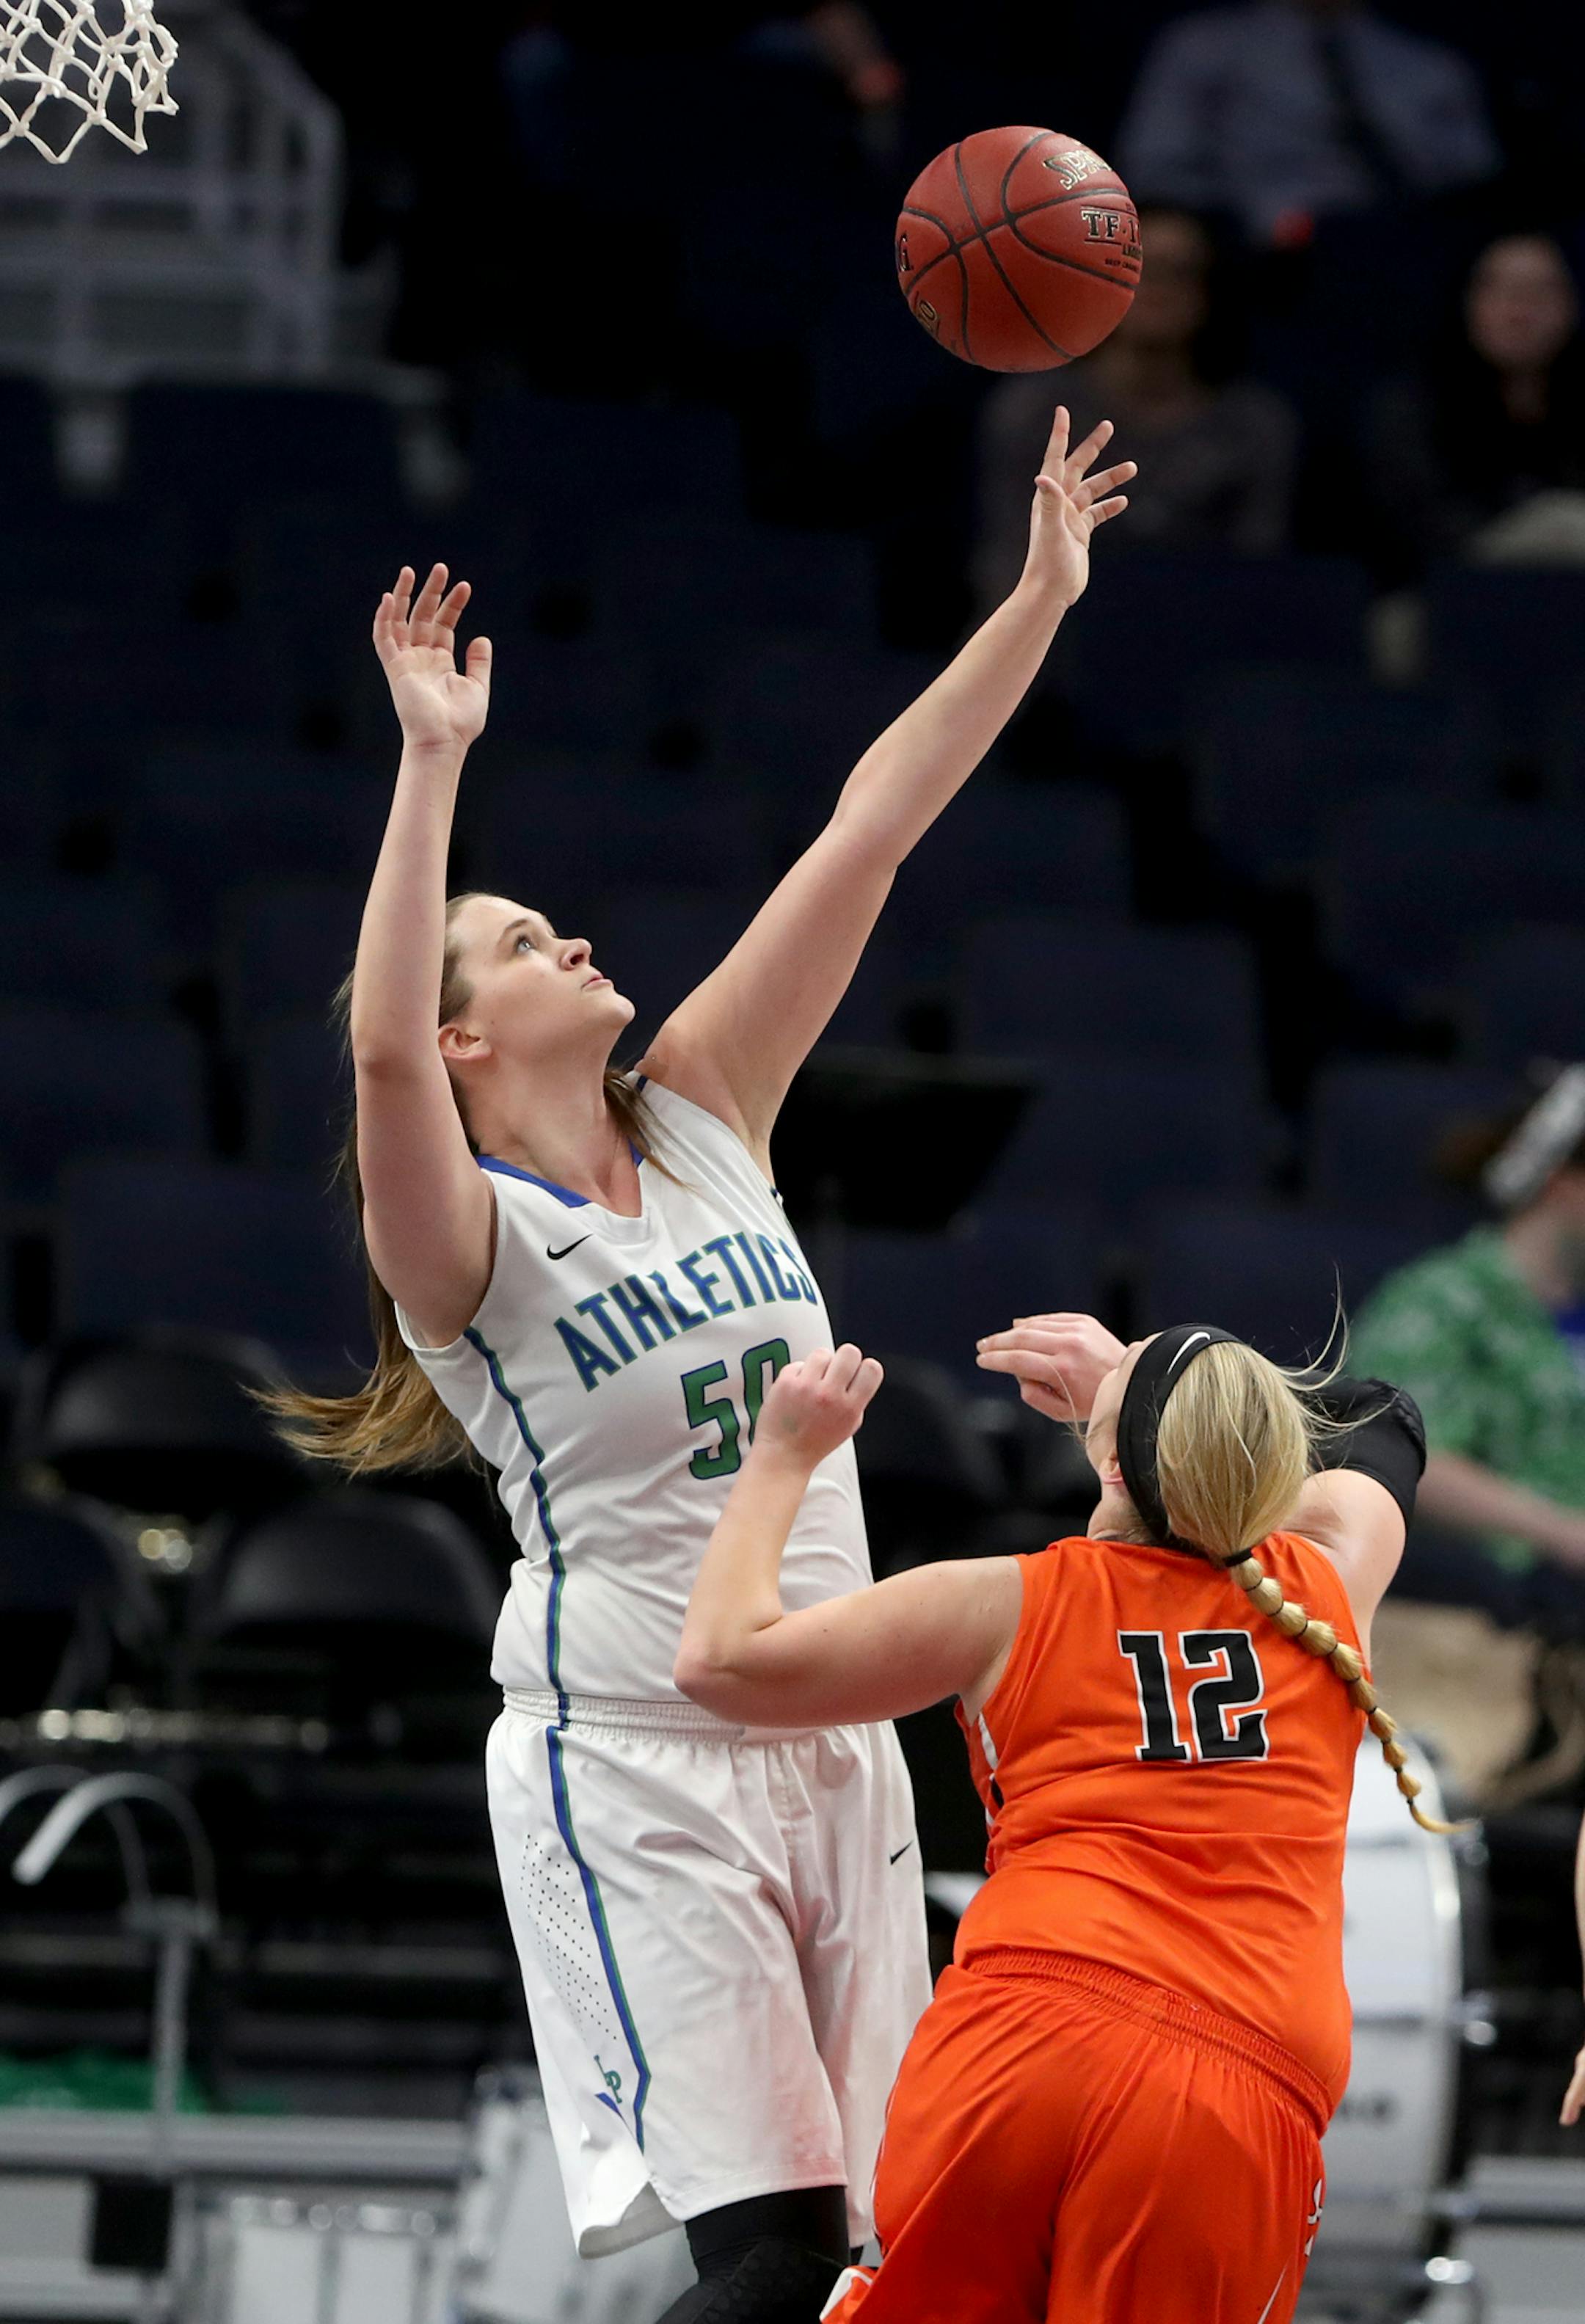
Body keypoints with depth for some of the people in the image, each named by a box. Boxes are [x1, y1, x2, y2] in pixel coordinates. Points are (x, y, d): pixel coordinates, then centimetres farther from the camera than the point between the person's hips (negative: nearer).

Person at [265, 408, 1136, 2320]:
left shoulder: (704, 1116, 10)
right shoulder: (468, 1243, -6)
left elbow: (870, 832, 6)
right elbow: (380, 1048, -29)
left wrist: (1042, 595, 4)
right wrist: (430, 765, -32)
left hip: (830, 1745, 6)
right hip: (631, 1762, -6)